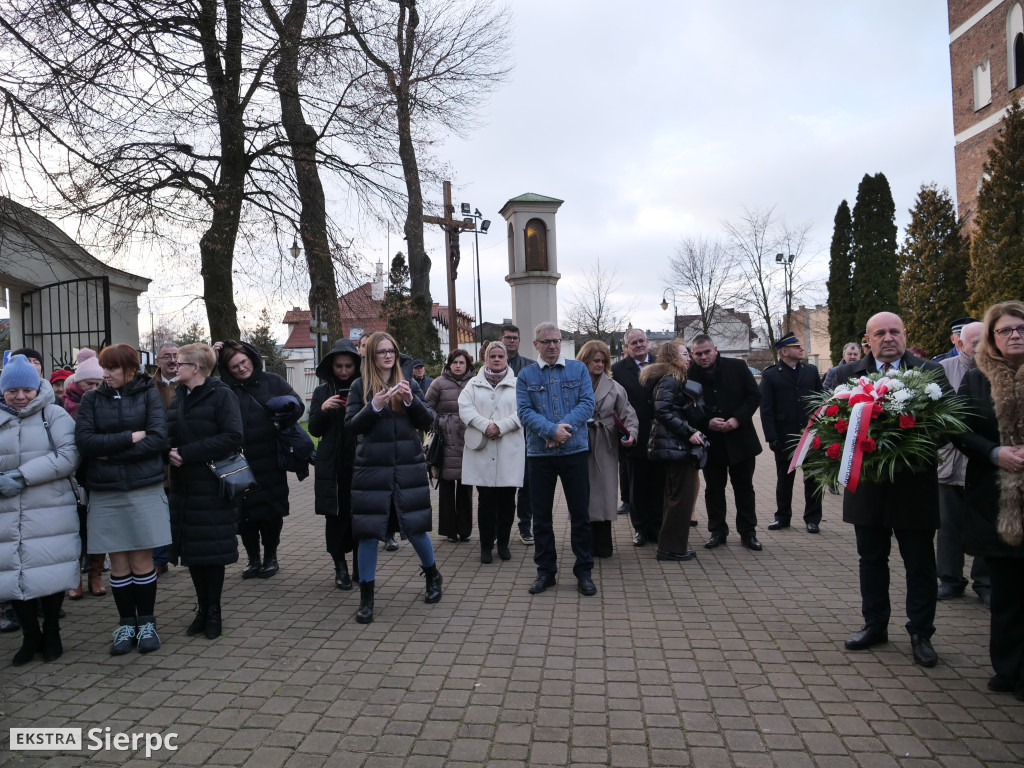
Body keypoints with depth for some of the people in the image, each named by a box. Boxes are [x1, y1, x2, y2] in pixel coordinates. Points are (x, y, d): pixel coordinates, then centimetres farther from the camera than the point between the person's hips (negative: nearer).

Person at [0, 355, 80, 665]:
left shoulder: (54, 416, 0)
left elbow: (69, 456, -11)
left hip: (51, 514, -3)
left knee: (51, 575, 3)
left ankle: (51, 634, 23)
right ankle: (30, 636, 25)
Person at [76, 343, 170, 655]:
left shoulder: (148, 394, 0)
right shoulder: (92, 399, 5)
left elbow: (157, 439, -12)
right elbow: (85, 442, -8)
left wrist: (111, 452, -11)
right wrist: (130, 437, -13)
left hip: (144, 489, -2)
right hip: (105, 492, 2)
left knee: (142, 561, 5)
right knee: (118, 563, 9)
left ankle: (147, 623, 20)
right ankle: (127, 625, 23)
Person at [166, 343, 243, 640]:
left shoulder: (221, 395, -8)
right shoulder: (177, 398, 13)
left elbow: (232, 437, -18)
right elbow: (169, 435, 20)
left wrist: (188, 453, -19)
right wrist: (171, 453, -3)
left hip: (212, 486, -6)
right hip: (183, 485, 6)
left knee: (212, 551, 2)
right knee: (191, 549, 10)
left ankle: (214, 611, 16)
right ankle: (202, 608, 24)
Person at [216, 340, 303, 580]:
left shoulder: (272, 381, 2)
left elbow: (297, 406, 0)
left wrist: (278, 423, -14)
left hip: (269, 463, 0)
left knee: (271, 511, 10)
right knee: (245, 514, 8)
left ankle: (270, 557, 27)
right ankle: (253, 559, 25)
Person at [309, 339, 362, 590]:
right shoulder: (322, 391, 9)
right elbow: (314, 429, 8)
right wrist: (323, 410, -11)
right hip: (332, 465, 1)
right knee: (335, 516, 1)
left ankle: (360, 565, 16)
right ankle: (340, 567, 16)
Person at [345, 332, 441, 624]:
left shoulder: (408, 384, 10)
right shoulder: (360, 386, 5)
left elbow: (427, 422, 4)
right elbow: (351, 426, -2)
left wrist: (411, 400, -13)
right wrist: (373, 406, -17)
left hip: (408, 467, 1)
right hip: (371, 469, -1)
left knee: (415, 526, 5)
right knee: (367, 531, -1)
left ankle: (433, 576, 32)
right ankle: (366, 597, 15)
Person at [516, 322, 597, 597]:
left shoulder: (579, 370, 5)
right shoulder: (525, 376, 4)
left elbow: (587, 403, -6)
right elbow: (525, 412, -7)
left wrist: (565, 428, -19)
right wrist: (552, 430, -21)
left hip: (574, 451, 0)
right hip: (539, 453, 1)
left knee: (580, 513, 5)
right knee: (541, 515, 9)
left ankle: (584, 572, 19)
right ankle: (545, 571, 23)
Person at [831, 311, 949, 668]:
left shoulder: (931, 372, -2)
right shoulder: (848, 374, 3)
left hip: (915, 484, -2)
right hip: (866, 482, 2)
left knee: (920, 564, 10)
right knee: (871, 559, 15)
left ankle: (921, 634, 25)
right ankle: (875, 625, 31)